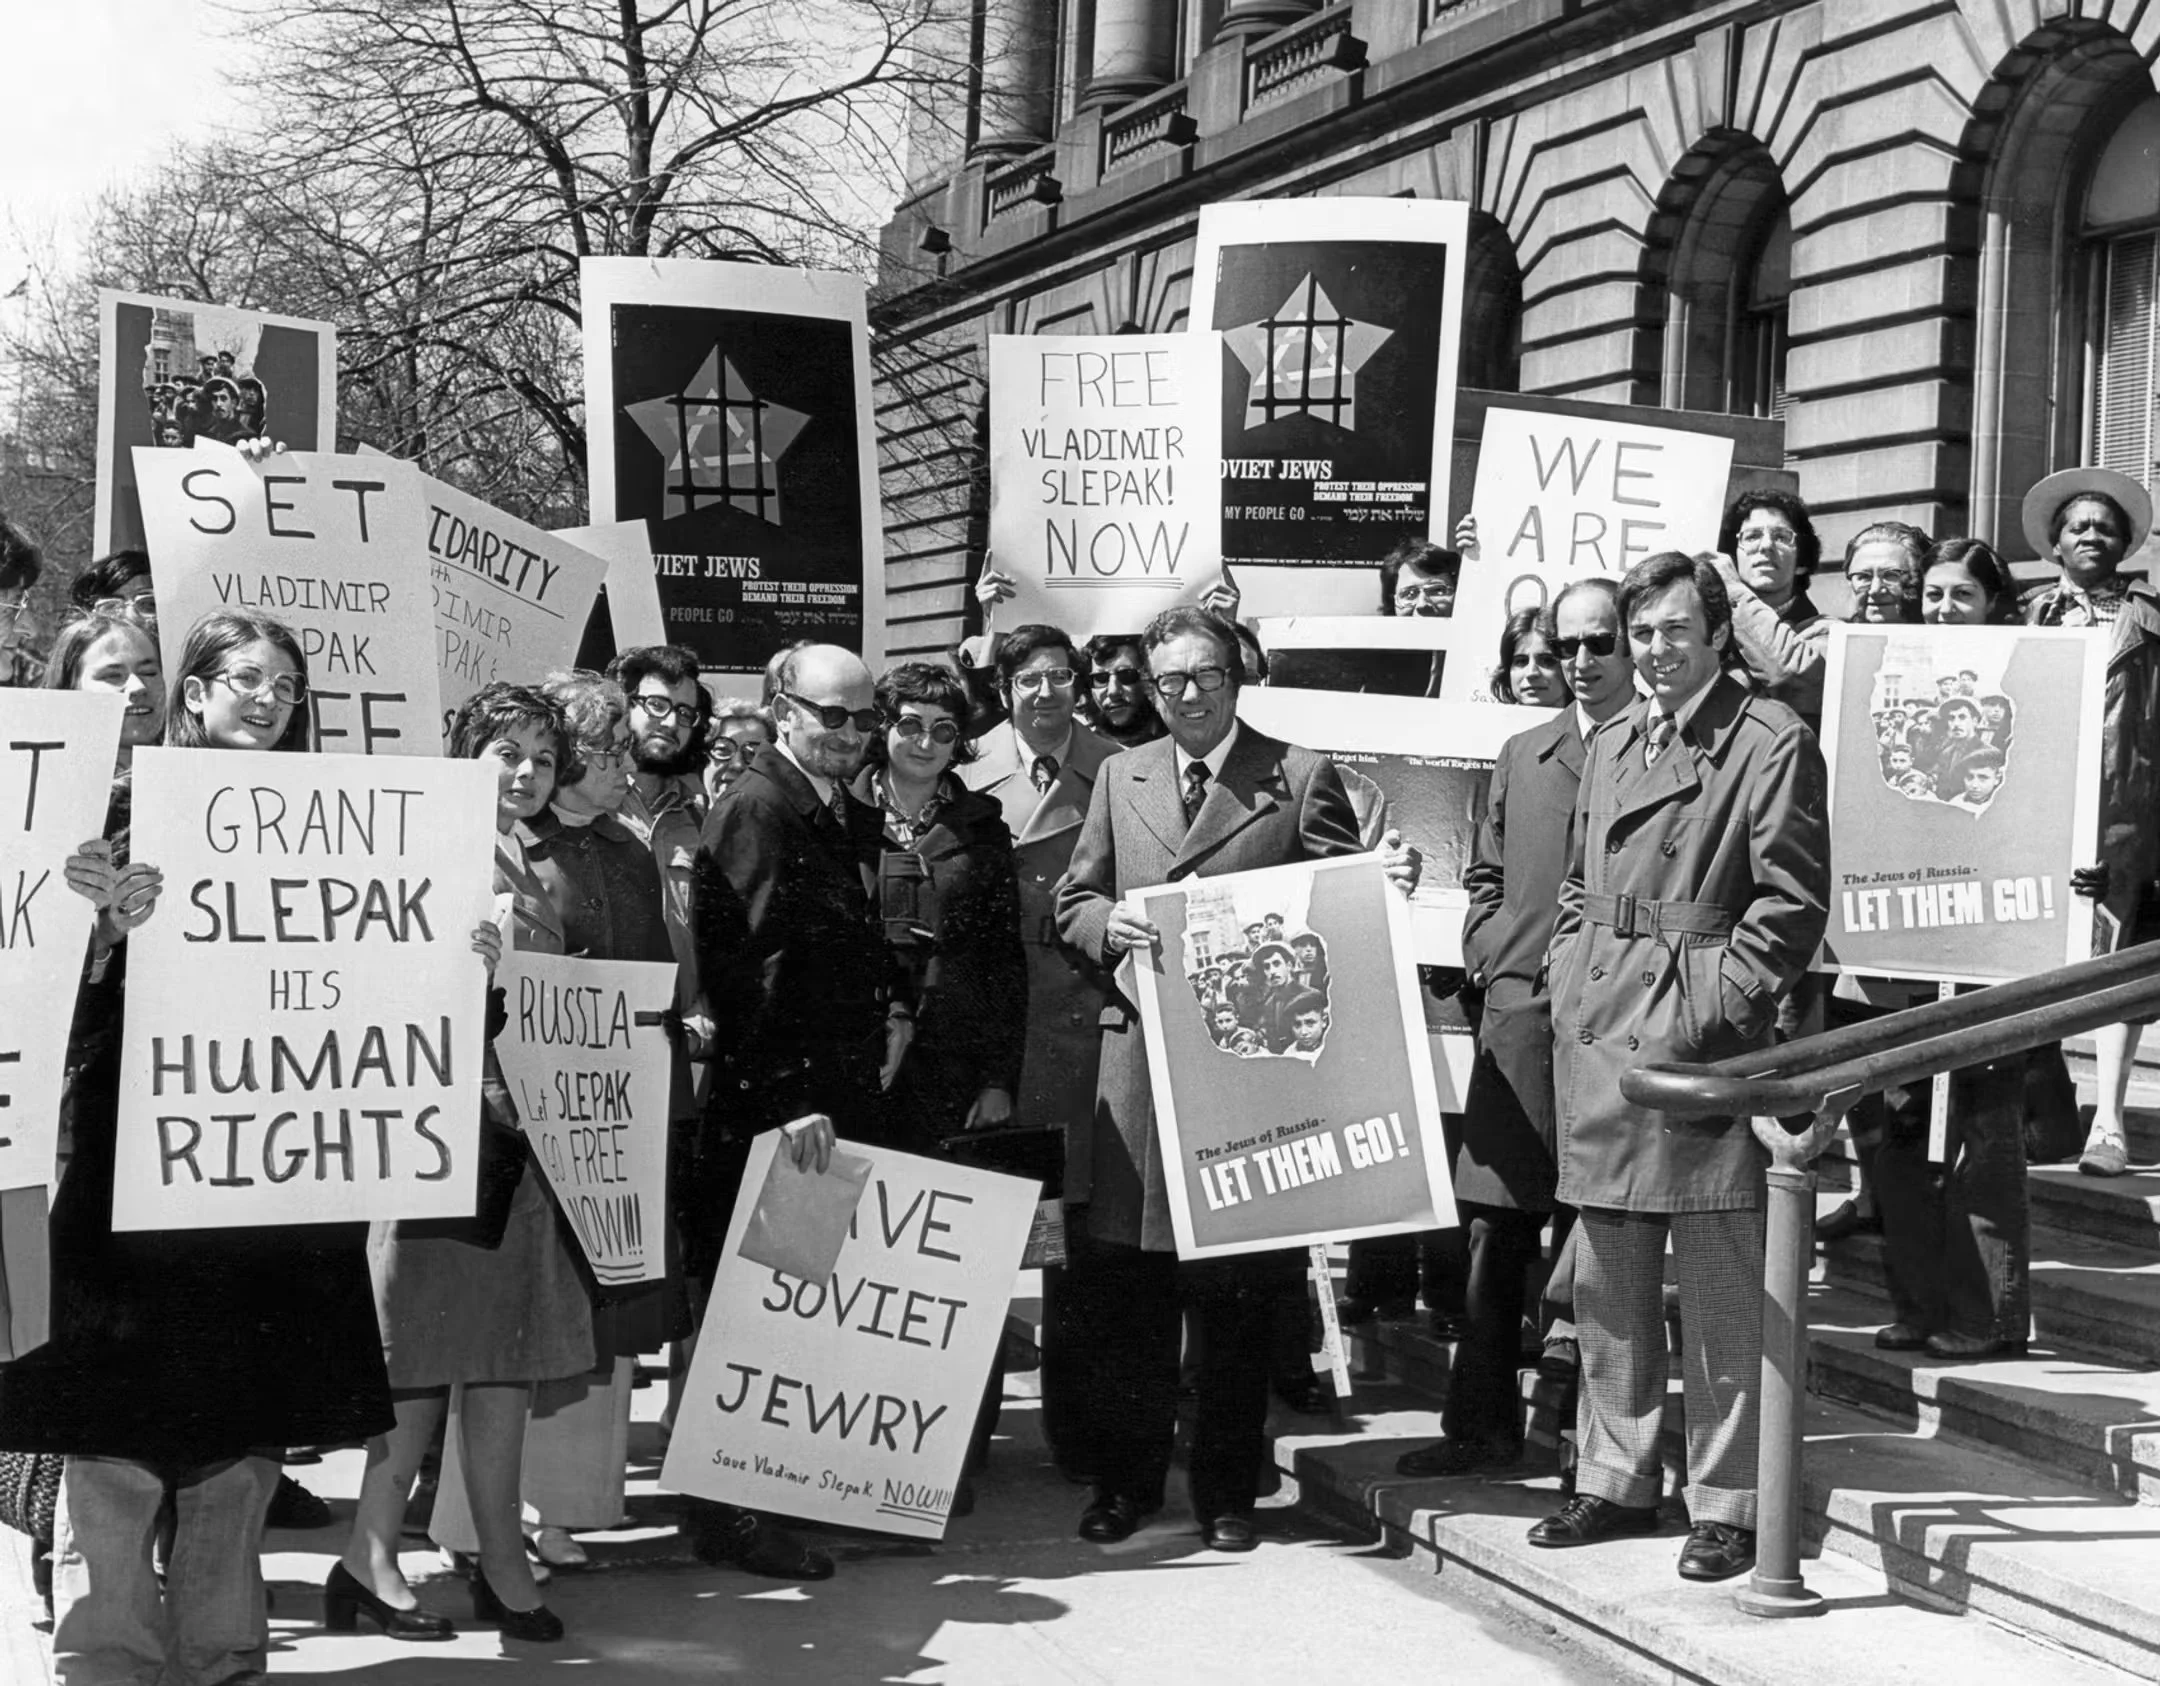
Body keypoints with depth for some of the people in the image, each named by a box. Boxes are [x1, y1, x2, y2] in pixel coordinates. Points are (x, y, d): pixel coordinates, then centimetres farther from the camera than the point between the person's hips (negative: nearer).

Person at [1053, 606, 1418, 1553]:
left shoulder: (1299, 777, 3)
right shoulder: (1122, 777, 14)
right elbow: (1073, 902, 15)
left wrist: (1388, 879, -19)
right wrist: (1110, 924, -6)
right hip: (1139, 1049, 3)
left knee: (1239, 1292, 5)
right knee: (1118, 1281, 4)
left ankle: (1226, 1491, 17)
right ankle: (1125, 1480, 17)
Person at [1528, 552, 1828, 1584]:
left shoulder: (1771, 741, -5)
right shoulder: (1610, 742, 17)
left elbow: (1792, 899, -9)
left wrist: (1718, 1010, -13)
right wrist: (1568, 984, 10)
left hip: (1704, 1038, -7)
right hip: (1597, 1035, 7)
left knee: (1719, 1289, -1)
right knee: (1607, 1283, 12)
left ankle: (1726, 1505, 8)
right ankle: (1616, 1480, 23)